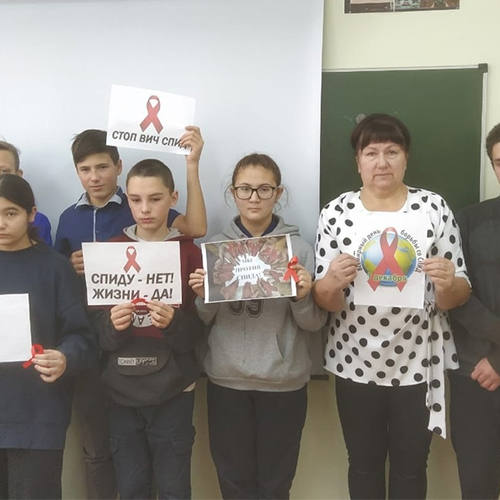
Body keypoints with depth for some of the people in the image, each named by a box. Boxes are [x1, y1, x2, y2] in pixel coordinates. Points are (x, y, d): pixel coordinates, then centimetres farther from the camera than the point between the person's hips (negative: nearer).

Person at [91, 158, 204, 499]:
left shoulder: (189, 253, -4)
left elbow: (198, 331, -3)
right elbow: (96, 329, 3)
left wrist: (174, 323, -23)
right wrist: (112, 325, -19)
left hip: (172, 390, -2)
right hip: (122, 389, 2)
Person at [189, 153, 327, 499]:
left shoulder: (299, 247, -3)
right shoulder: (215, 247, 2)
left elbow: (315, 323, -2)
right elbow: (204, 320, 7)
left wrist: (302, 297, -21)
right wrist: (202, 297, -13)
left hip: (284, 382, -1)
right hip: (227, 380, 1)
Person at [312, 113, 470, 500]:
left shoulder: (435, 208, -4)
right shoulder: (336, 212, -3)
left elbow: (457, 296, -3)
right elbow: (326, 301, -4)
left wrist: (448, 284, -25)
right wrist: (331, 282, -26)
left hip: (418, 364, 0)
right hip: (356, 364, 1)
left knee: (410, 467, 13)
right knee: (364, 464, 15)